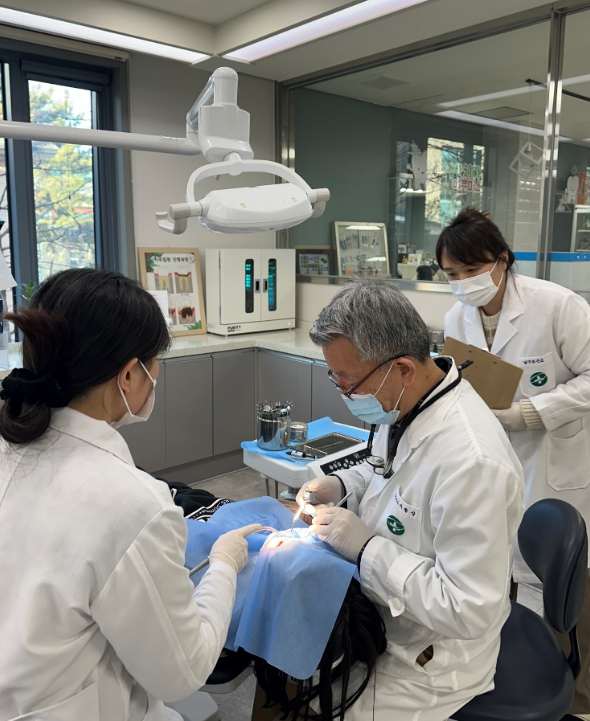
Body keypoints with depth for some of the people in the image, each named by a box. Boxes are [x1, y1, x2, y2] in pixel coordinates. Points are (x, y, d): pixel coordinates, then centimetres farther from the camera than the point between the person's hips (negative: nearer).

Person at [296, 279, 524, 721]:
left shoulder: (471, 463, -34)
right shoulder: (401, 403, -8)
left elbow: (469, 611, -29)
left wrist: (364, 548, -26)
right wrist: (341, 485, -5)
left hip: (422, 658, -7)